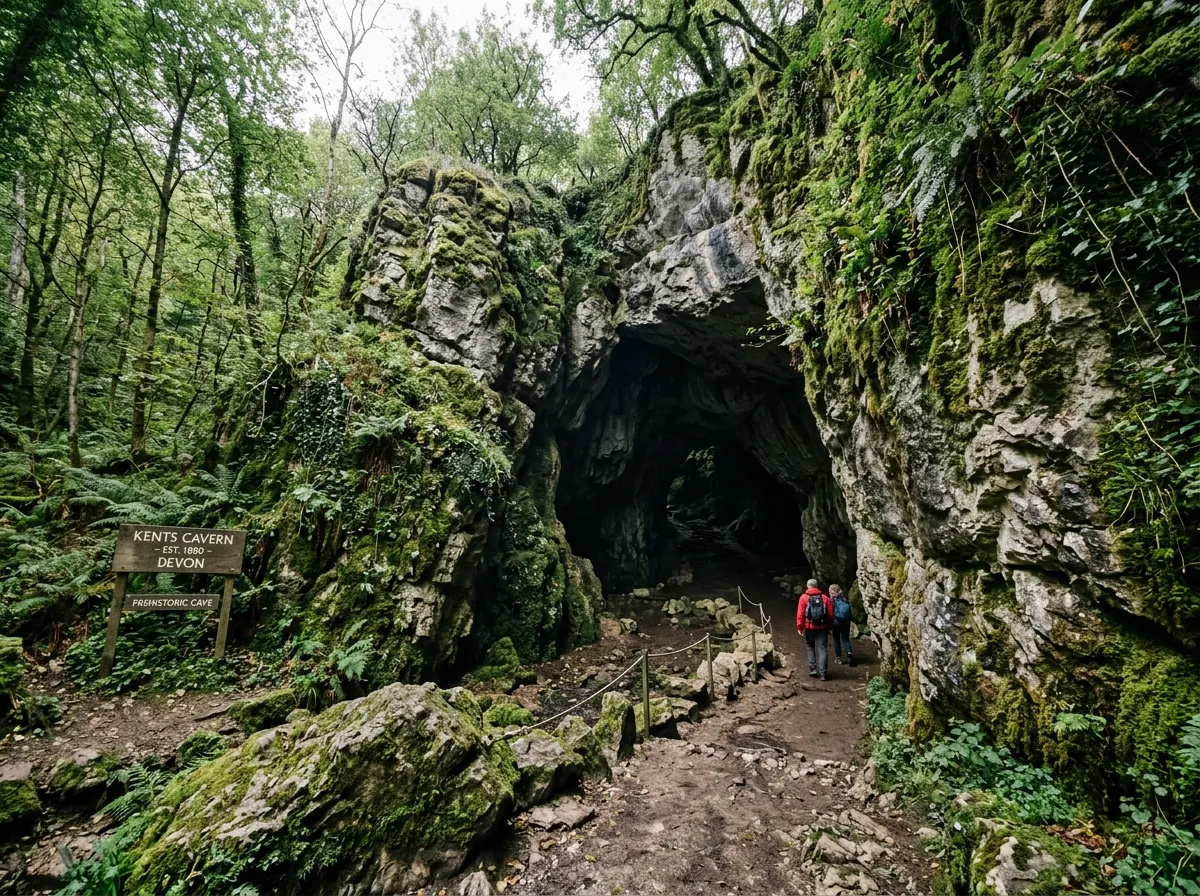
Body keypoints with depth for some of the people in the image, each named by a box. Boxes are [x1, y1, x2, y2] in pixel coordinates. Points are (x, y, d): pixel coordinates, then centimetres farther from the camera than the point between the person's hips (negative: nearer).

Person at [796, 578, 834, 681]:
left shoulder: (804, 597, -3)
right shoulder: (825, 598, 2)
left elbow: (800, 613, -8)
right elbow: (831, 614, 2)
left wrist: (799, 627, -1)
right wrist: (829, 625, 16)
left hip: (809, 627, -1)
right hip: (822, 627, 1)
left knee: (811, 647, 18)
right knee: (823, 649, 4)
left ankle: (813, 669, 13)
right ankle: (823, 673, -1)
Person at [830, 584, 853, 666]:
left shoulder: (832, 600, -11)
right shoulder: (845, 599, 1)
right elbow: (849, 611, 6)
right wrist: (848, 620, 16)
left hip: (836, 622, -3)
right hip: (846, 622, 3)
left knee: (836, 639, 10)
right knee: (846, 639, 12)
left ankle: (838, 658, 14)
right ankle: (849, 653, -11)